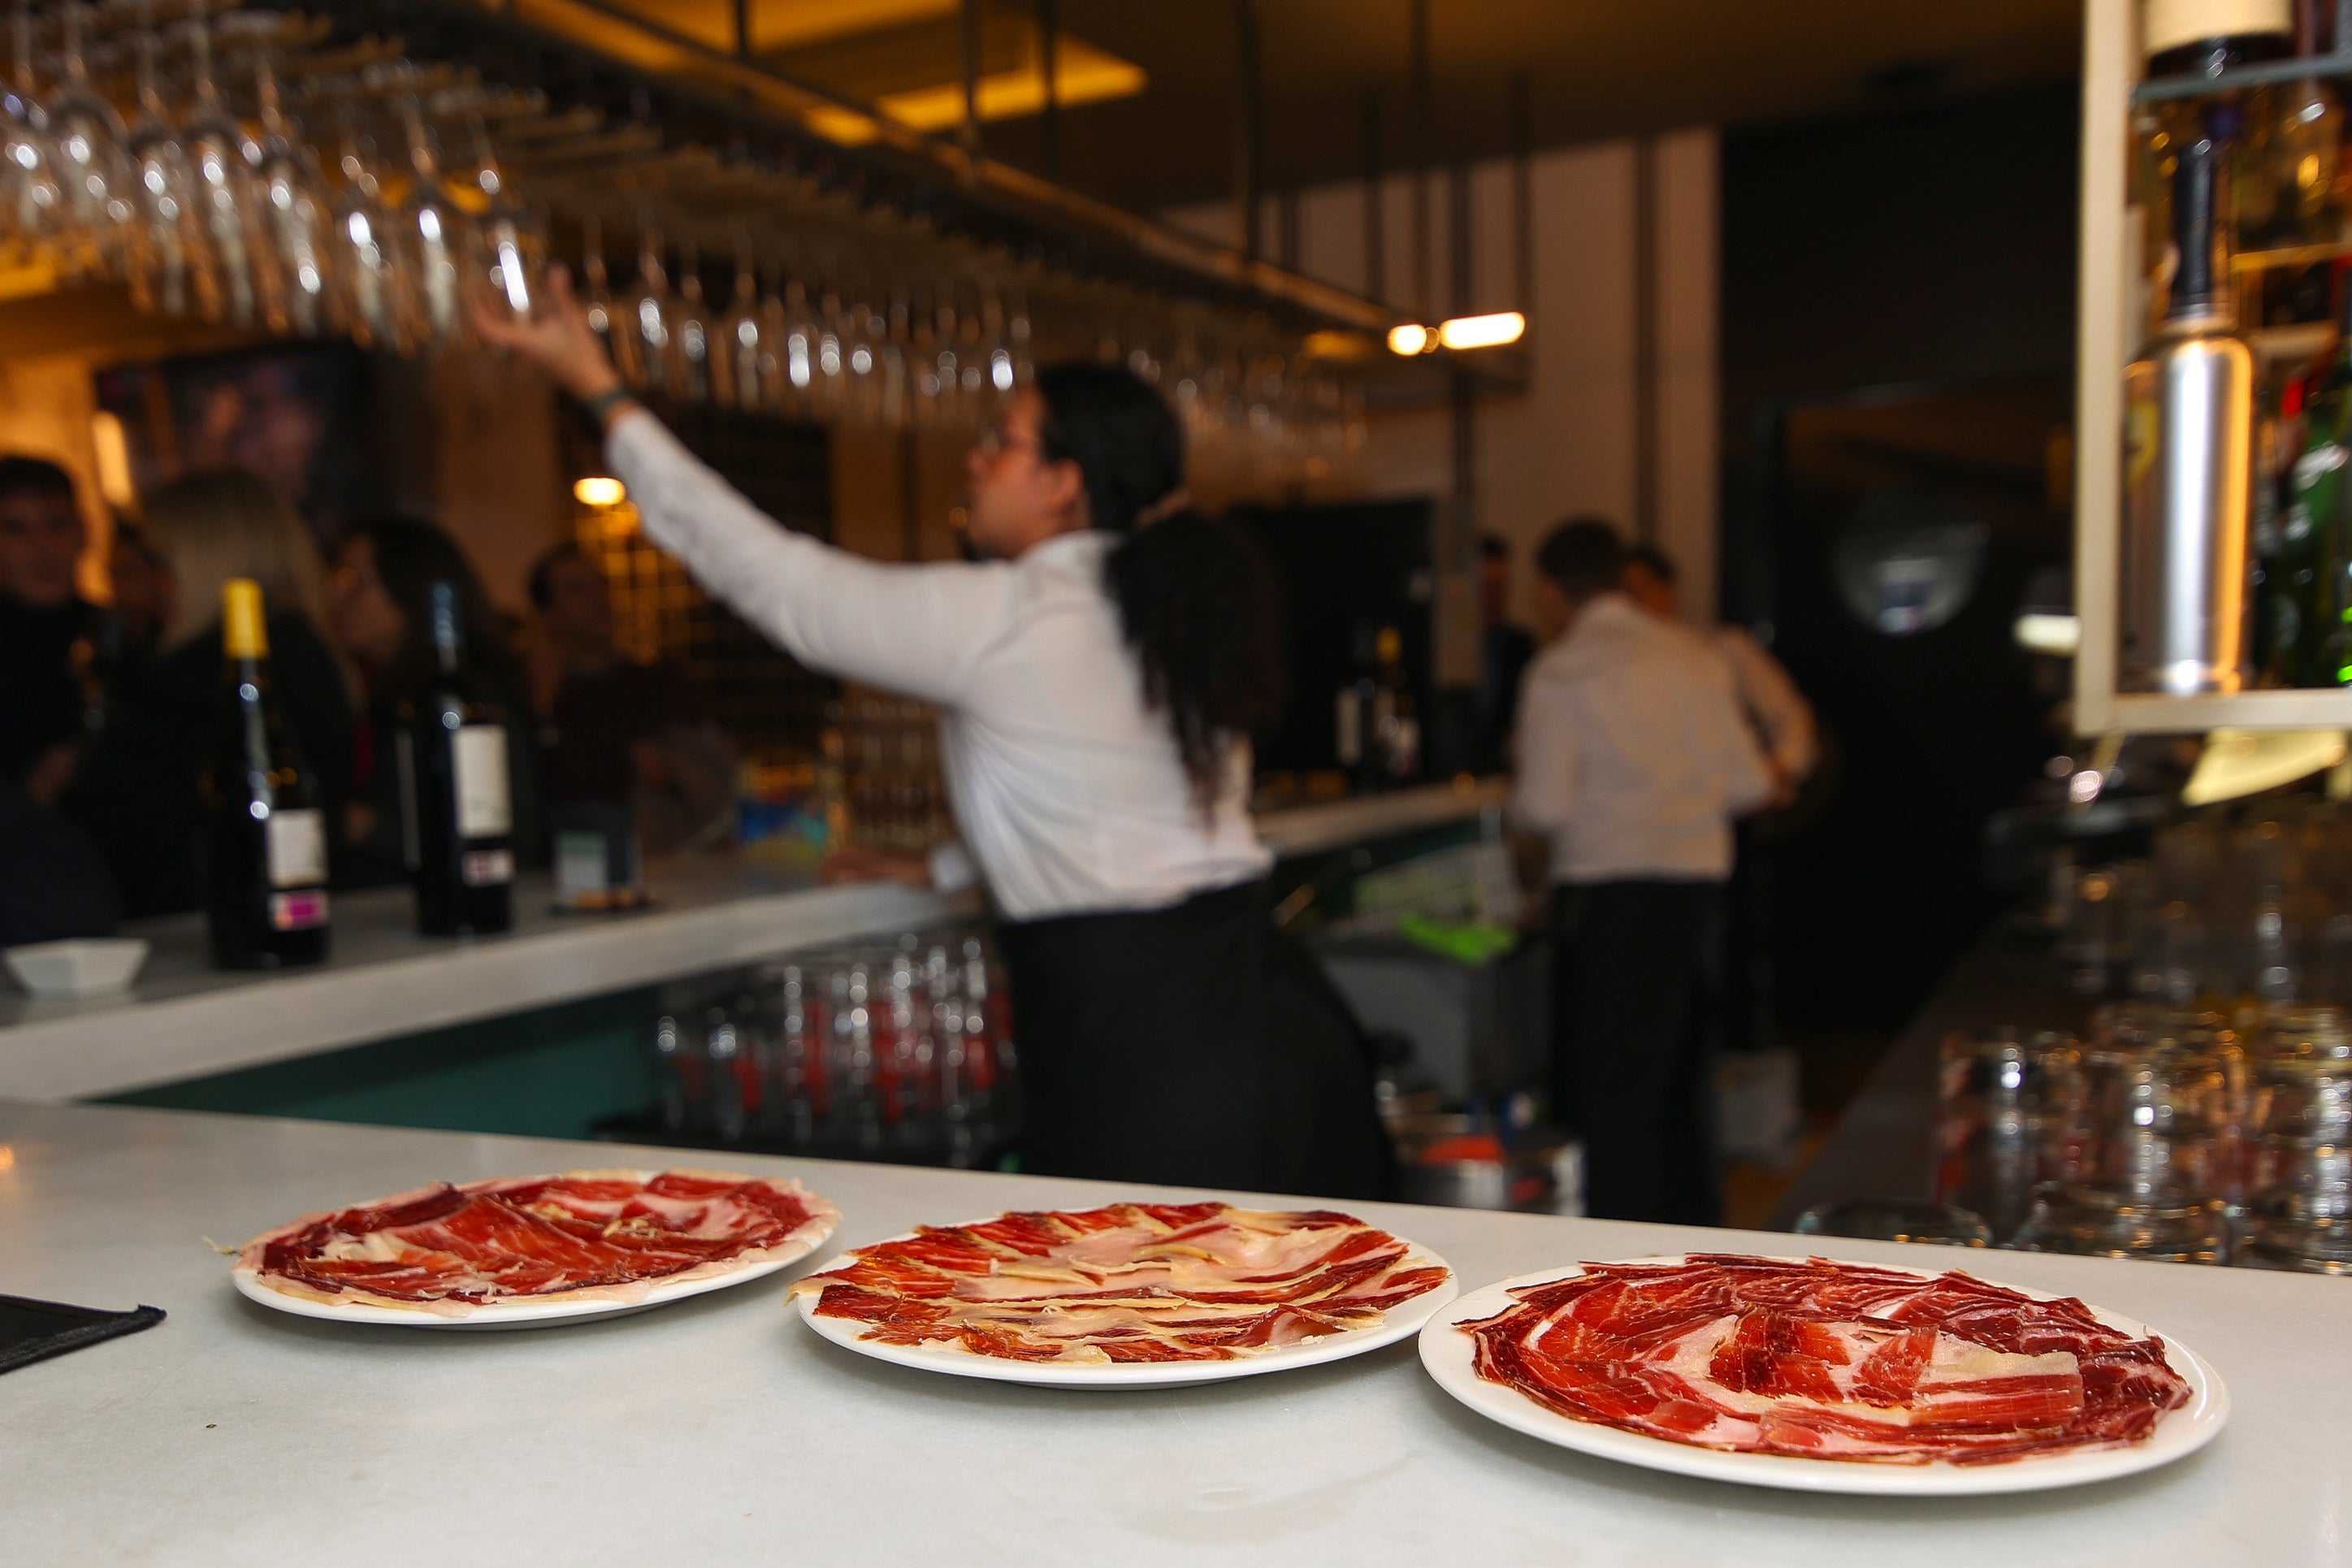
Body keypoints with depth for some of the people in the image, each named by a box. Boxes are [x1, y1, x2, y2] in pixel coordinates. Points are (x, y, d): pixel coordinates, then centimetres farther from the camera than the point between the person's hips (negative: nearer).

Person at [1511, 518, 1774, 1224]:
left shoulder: (1560, 670, -8)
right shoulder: (1695, 655, 10)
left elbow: (1546, 805, -13)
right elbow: (1750, 783, 10)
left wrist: (1519, 796, 9)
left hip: (1611, 890, -7)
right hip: (1698, 878, 7)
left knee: (1611, 1085, 1)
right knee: (1679, 1073, 19)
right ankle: (1690, 1226, 30)